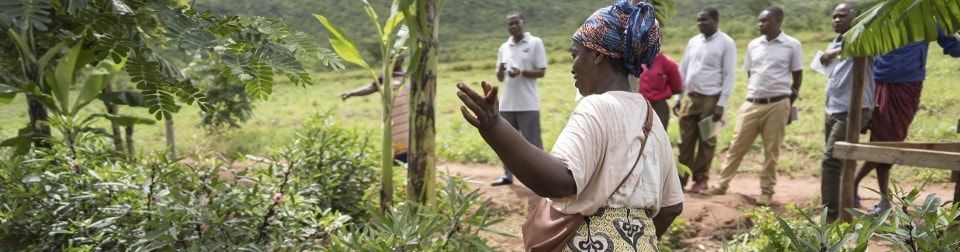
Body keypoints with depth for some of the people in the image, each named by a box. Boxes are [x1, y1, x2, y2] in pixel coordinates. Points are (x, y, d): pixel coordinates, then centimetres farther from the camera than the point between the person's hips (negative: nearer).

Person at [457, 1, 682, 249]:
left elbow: (559, 181, -35)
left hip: (592, 241, -8)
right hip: (640, 243, 8)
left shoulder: (597, 108, -19)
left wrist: (494, 129, -46)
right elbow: (671, 206, 11)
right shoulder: (650, 118, 7)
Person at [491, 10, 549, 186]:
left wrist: (521, 72, -20)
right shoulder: (504, 47, 13)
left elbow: (541, 72, -5)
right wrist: (500, 71, -8)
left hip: (528, 104, -5)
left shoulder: (535, 43, -1)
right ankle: (507, 176, 22)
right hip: (507, 104, 6)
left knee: (532, 142, -2)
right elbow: (500, 78, 16)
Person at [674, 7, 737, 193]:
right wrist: (678, 97, 10)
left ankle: (701, 179, 14)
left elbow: (729, 75, -7)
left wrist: (721, 104, -13)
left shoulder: (726, 43, -4)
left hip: (711, 99, -5)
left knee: (706, 141, 4)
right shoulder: (693, 42, 12)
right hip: (690, 98, 5)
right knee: (685, 140, 6)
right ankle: (681, 178, 13)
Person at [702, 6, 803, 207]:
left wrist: (789, 104, 4)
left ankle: (767, 190, 15)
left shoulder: (792, 45, -2)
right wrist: (760, 91, 11)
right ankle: (723, 185, 13)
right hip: (752, 103, 3)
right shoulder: (753, 45, 8)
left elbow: (797, 77, 3)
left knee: (771, 150, 4)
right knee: (737, 146, 4)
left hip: (777, 105, -3)